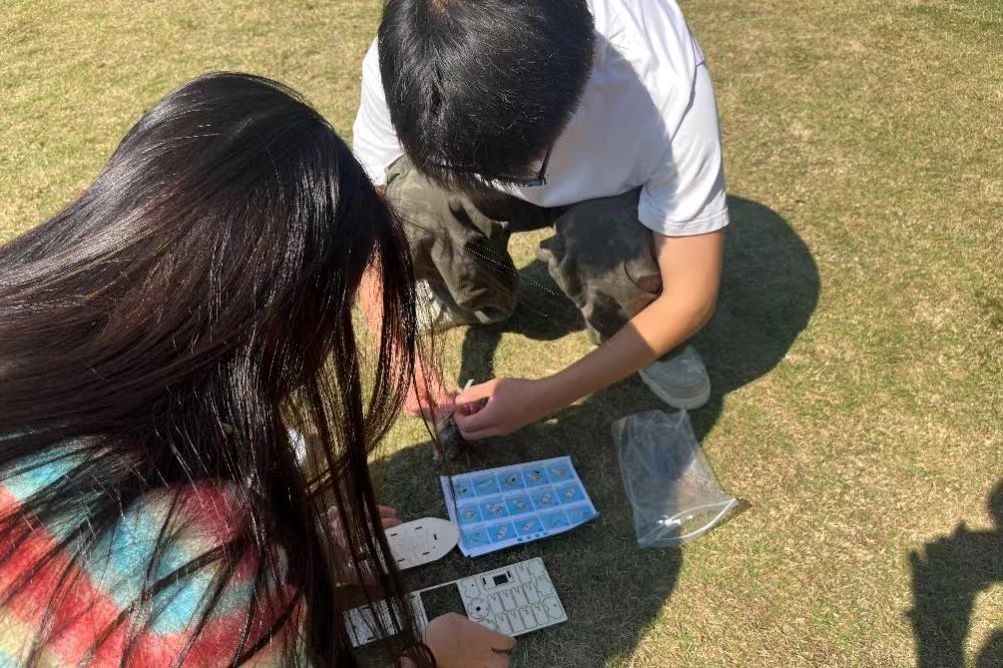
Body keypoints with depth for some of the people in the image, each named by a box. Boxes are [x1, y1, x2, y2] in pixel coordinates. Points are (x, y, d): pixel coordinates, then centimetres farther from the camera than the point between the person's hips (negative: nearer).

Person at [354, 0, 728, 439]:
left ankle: (652, 344, 0)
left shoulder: (664, 80, -38)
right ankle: (475, 298, 5)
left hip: (613, 188, -2)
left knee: (612, 244, -36)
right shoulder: (402, 64, -31)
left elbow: (692, 295, -28)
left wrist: (544, 395, -30)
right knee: (410, 195, -29)